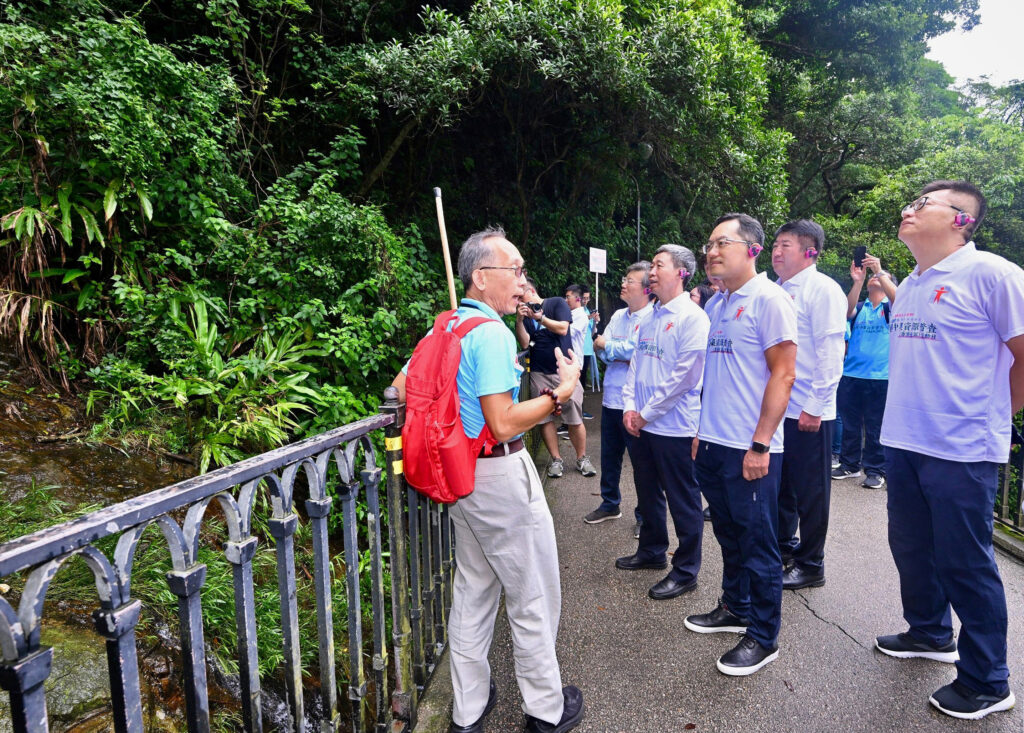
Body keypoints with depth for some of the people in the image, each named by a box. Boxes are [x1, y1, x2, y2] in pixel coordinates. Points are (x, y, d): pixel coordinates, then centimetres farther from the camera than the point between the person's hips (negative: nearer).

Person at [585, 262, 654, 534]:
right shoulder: (618, 316, 12)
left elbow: (635, 349, -21)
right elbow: (601, 350, 6)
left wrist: (607, 346, -7)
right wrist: (624, 358, -13)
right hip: (611, 398, 7)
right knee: (609, 456, 18)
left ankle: (644, 515, 21)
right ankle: (609, 504, 36)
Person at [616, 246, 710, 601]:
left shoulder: (692, 317, -13)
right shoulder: (649, 318, 11)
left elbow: (684, 375, -19)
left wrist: (647, 413, -14)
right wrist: (630, 407, 1)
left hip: (675, 425, -8)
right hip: (643, 425, 8)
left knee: (683, 501, 5)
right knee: (648, 492, 20)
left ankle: (686, 571, 19)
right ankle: (652, 551, 39)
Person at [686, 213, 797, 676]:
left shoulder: (768, 299, -11)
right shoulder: (715, 305, 13)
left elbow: (783, 374, -15)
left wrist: (760, 444, -18)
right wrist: (703, 429, 15)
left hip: (750, 449, -7)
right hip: (713, 444, 8)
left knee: (758, 542, 5)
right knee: (729, 533, 20)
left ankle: (763, 638, 20)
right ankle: (735, 607, 38)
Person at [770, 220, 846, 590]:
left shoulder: (822, 289, -10)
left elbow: (830, 353, -15)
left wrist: (814, 406, -18)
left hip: (808, 412, -7)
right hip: (776, 407, 8)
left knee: (810, 491, 6)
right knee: (779, 485, 17)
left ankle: (810, 565, 20)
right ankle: (783, 548, 34)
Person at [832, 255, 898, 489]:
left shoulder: (889, 307, 5)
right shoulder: (859, 308, 12)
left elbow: (897, 298, -17)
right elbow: (848, 312, -10)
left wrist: (879, 271, -23)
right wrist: (857, 281, -20)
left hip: (880, 376, -3)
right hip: (851, 374, 3)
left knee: (875, 428, 1)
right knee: (849, 424, 9)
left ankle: (875, 470, 10)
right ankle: (849, 464, 20)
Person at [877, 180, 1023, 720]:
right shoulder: (909, 285, 12)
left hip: (962, 451, -7)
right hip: (903, 443, 7)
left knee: (964, 563, 4)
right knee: (912, 548, 20)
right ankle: (930, 633, 42)